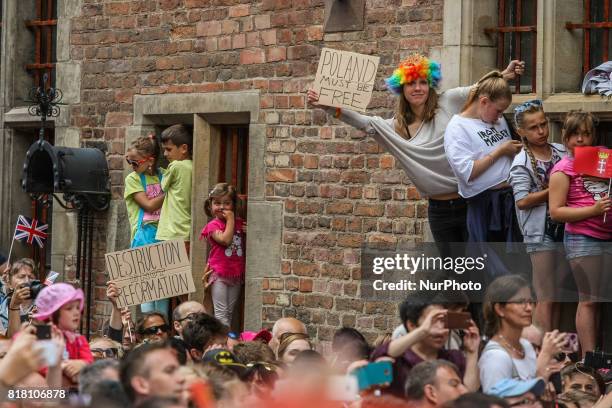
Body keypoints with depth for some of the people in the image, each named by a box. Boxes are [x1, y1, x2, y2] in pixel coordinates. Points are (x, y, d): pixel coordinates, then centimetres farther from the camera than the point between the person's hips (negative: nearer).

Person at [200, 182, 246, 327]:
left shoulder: (239, 223, 10)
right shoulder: (213, 225, -6)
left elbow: (246, 246, 18)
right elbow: (225, 240, -22)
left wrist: (248, 232, -2)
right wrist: (230, 220, -14)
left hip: (236, 273, 5)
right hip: (219, 274, -5)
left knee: (229, 313, 11)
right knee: (221, 313, -6)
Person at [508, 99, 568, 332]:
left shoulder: (561, 151, 8)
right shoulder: (522, 162, -7)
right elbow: (522, 201, -15)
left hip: (563, 229, 5)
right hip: (540, 233, -5)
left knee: (558, 295, 9)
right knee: (546, 298, -4)